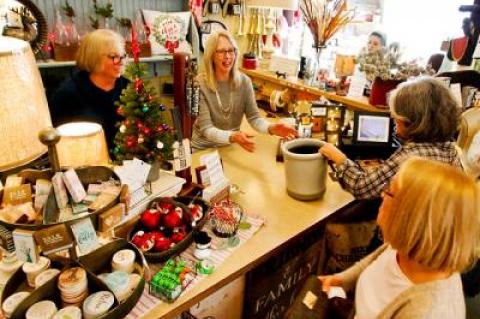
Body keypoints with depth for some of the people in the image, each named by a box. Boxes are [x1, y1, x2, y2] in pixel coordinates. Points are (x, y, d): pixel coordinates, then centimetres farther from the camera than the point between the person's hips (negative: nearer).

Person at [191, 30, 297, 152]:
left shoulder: (244, 81, -5)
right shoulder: (200, 84, -17)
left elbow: (254, 117, -7)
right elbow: (206, 129, -22)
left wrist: (270, 128, -29)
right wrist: (233, 137, -40)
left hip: (231, 146, 3)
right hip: (204, 148, -2)